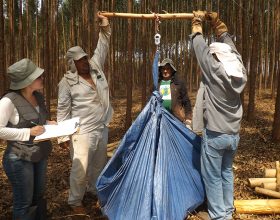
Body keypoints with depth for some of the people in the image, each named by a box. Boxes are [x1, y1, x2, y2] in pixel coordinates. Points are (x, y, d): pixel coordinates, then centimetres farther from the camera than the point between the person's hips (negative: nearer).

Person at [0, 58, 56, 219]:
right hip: (20, 159, -7)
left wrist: (48, 124, -1)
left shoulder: (39, 97, 3)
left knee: (39, 197, 22)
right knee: (24, 202, 9)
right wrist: (28, 133, -23)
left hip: (41, 155, 7)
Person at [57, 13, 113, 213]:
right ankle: (75, 201, 20)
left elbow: (102, 48, 12)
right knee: (80, 168, -1)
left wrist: (105, 27, 1)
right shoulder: (67, 82, -8)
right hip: (82, 132, -6)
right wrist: (63, 135, -11)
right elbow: (63, 110, -8)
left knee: (100, 164, 20)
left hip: (102, 129, 6)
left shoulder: (96, 68, 6)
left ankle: (94, 189, 43)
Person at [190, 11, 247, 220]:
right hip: (234, 134, 7)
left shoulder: (215, 71, -15)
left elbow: (201, 48, -5)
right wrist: (218, 24, 18)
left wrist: (197, 24, 10)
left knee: (213, 178, 5)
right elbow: (231, 47, 12)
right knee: (227, 173, 20)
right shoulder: (240, 73, -1)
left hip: (215, 135, -6)